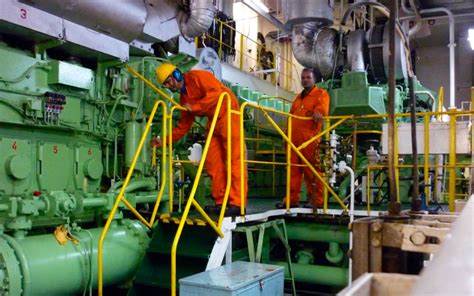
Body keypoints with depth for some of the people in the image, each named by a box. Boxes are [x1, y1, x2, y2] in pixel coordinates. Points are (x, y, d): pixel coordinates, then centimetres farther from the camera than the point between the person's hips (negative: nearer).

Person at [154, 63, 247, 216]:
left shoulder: (196, 77, -8)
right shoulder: (183, 97, 15)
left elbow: (216, 92, -22)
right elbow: (183, 126, 16)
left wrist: (194, 106, -18)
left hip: (228, 114, -9)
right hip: (213, 121, 9)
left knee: (233, 159, -11)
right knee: (212, 162, 1)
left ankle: (237, 203, -13)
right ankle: (221, 201, 5)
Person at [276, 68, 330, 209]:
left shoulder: (321, 94, 7)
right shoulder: (298, 98, 27)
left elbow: (322, 106, -15)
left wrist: (318, 112, -37)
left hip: (310, 140, -7)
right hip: (294, 139, 7)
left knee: (312, 170, -6)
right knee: (293, 170, 6)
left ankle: (316, 200, -1)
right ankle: (292, 199, 11)